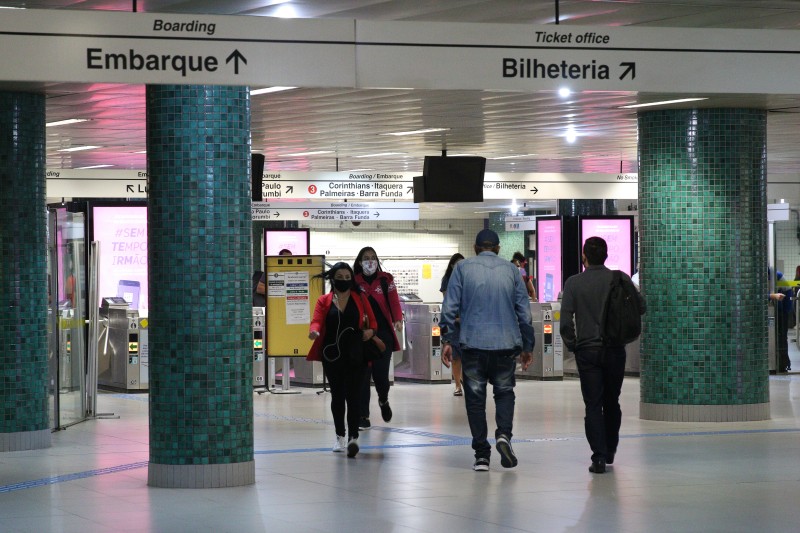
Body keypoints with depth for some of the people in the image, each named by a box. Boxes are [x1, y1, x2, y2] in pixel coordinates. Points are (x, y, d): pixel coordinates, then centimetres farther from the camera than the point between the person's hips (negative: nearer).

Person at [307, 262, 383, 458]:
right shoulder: (324, 301, 5)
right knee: (337, 395, 10)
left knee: (353, 395, -11)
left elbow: (372, 321, 13)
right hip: (332, 355, 1)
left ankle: (353, 438, -15)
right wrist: (314, 331, -30)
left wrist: (370, 331, -9)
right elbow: (317, 320, -7)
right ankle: (340, 436, 24)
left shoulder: (360, 299, 6)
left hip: (355, 355, -1)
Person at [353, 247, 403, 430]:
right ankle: (363, 416, 4)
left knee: (381, 374, -2)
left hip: (383, 334, 0)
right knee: (363, 375, -5)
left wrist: (398, 319, -21)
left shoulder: (386, 280, 6)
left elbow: (394, 301, -4)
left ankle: (383, 400, 32)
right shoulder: (354, 282, 5)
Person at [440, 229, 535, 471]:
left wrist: (447, 340, 1)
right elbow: (524, 311, 9)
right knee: (504, 392, 16)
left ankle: (481, 455, 5)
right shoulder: (511, 270, 7)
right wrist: (527, 346, 16)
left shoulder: (463, 268, 2)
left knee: (475, 397, 6)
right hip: (505, 344, 1)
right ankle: (504, 434, -10)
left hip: (472, 343, -1)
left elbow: (450, 306, -3)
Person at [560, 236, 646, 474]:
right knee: (612, 402, 17)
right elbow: (640, 306, -2)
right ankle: (610, 451, 28)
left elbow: (566, 319, -9)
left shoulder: (574, 283, -5)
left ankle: (599, 457, -10)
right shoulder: (620, 279, -3)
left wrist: (571, 344, 4)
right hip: (615, 350, 2)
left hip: (587, 350, -1)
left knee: (593, 405, 0)